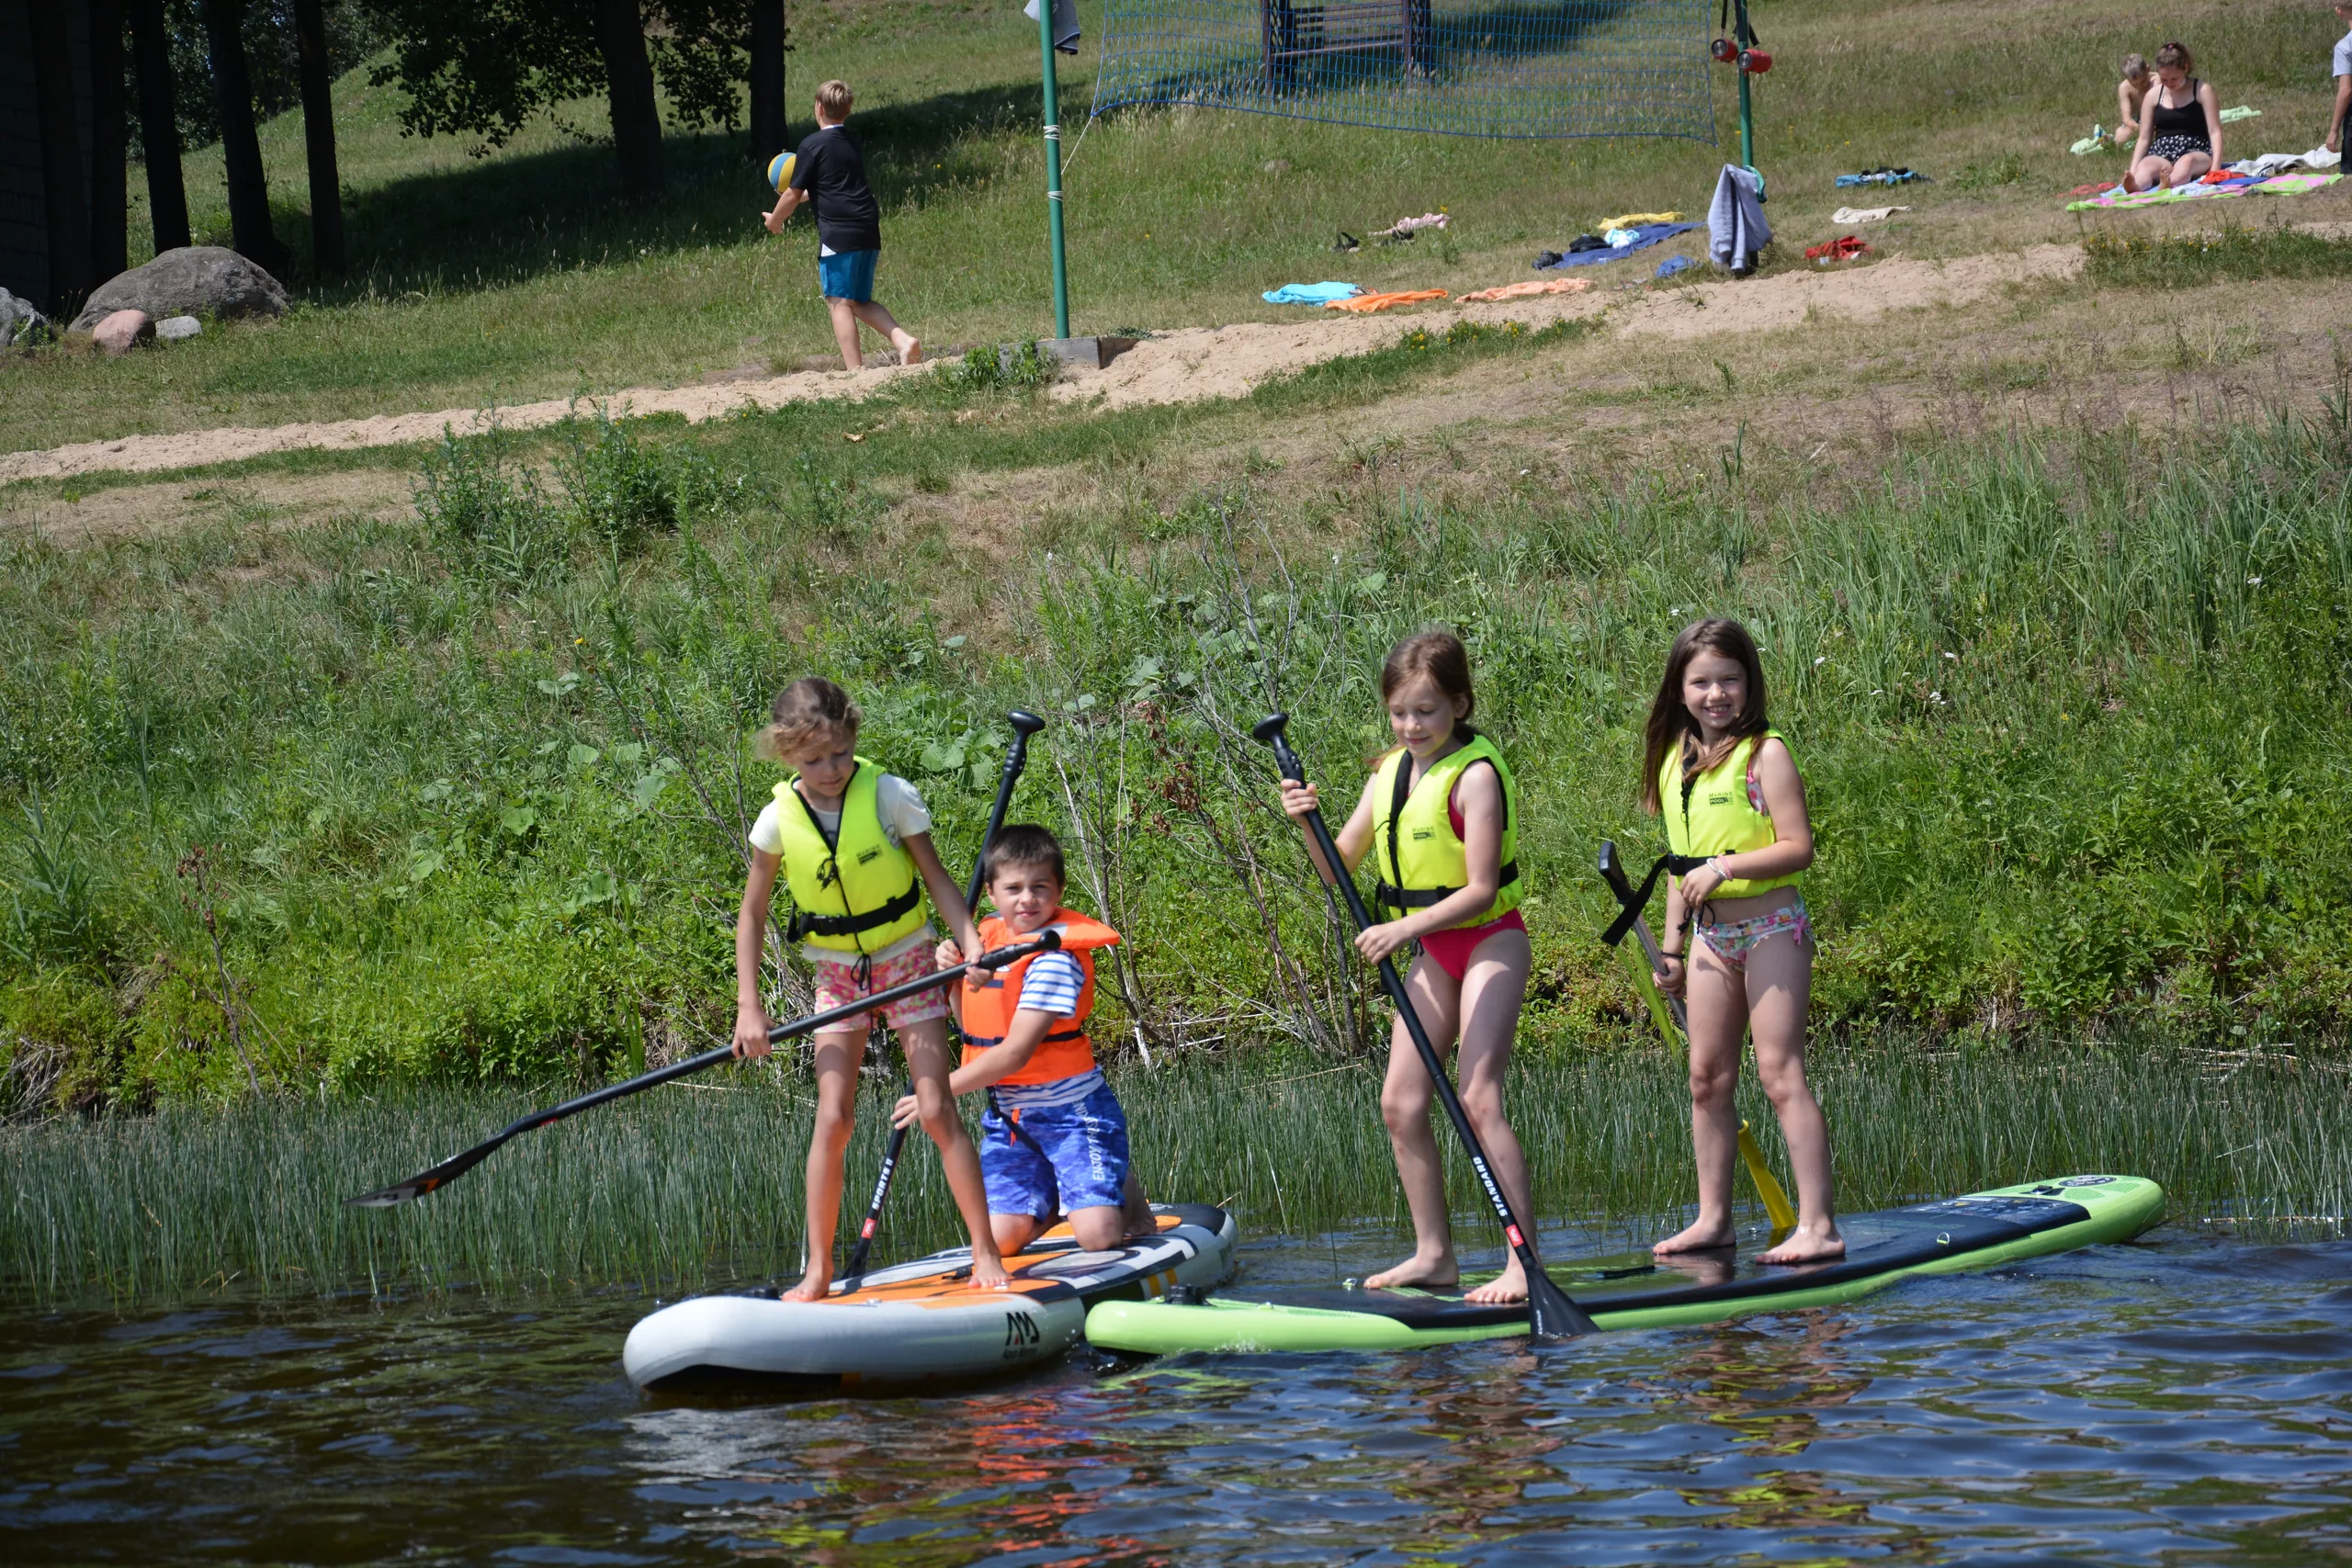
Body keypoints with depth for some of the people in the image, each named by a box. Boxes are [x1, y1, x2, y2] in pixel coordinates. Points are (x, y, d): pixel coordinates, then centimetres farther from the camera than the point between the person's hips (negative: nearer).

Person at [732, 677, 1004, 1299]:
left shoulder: (889, 797, -16)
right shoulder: (779, 821, -11)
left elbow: (936, 878, -6)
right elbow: (752, 915, 1)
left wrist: (970, 939, -22)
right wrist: (748, 1008, -4)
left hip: (906, 961, -2)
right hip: (838, 973, 2)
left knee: (936, 1110, -7)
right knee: (832, 1118, -5)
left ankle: (986, 1255, 0)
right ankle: (818, 1271, 2)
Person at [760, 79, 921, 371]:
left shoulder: (812, 146, -5)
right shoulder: (852, 145, 19)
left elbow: (793, 195, -1)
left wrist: (774, 221, 16)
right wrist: (806, 193, 42)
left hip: (839, 232, -7)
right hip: (869, 231, 8)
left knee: (839, 302, -4)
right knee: (861, 302, 16)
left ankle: (856, 369, -12)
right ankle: (904, 340, -5)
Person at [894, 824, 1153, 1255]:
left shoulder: (1056, 957, -19)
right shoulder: (989, 937, 5)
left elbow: (1015, 1053, -23)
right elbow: (974, 1026, 17)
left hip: (1071, 1110, -6)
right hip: (1009, 1114, 6)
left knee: (1098, 1236, -18)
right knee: (999, 1239, -9)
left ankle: (1123, 1189, 17)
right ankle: (1055, 1197, 22)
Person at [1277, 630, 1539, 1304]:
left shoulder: (1475, 775, -17)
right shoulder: (1391, 774, 6)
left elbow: (1481, 888, -22)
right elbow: (1339, 869, 8)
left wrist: (1405, 928, -31)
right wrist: (1308, 823, -11)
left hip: (1490, 941, -8)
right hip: (1432, 952, 8)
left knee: (1478, 1097, -18)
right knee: (1401, 1102, 5)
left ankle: (1524, 1260, -19)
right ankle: (1434, 1254, 14)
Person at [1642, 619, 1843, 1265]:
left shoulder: (1765, 753, -10)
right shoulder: (1675, 759, 11)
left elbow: (1798, 847, -15)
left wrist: (1726, 866, -24)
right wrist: (1671, 944, 19)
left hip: (1770, 926, -7)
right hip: (1711, 933, 7)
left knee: (1780, 1072, -11)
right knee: (1707, 1078, 8)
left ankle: (1818, 1224, -12)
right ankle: (1713, 1218, 16)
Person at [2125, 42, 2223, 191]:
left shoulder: (2202, 91, 3)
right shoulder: (2154, 95, 12)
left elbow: (2214, 132, -3)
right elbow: (2144, 138, 13)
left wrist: (2216, 166, -17)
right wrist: (2132, 172, 0)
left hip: (2196, 152, -2)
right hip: (2161, 154, 2)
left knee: (2186, 161, -40)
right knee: (2146, 165, -34)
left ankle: (2166, 186, -74)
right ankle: (2134, 187, -70)